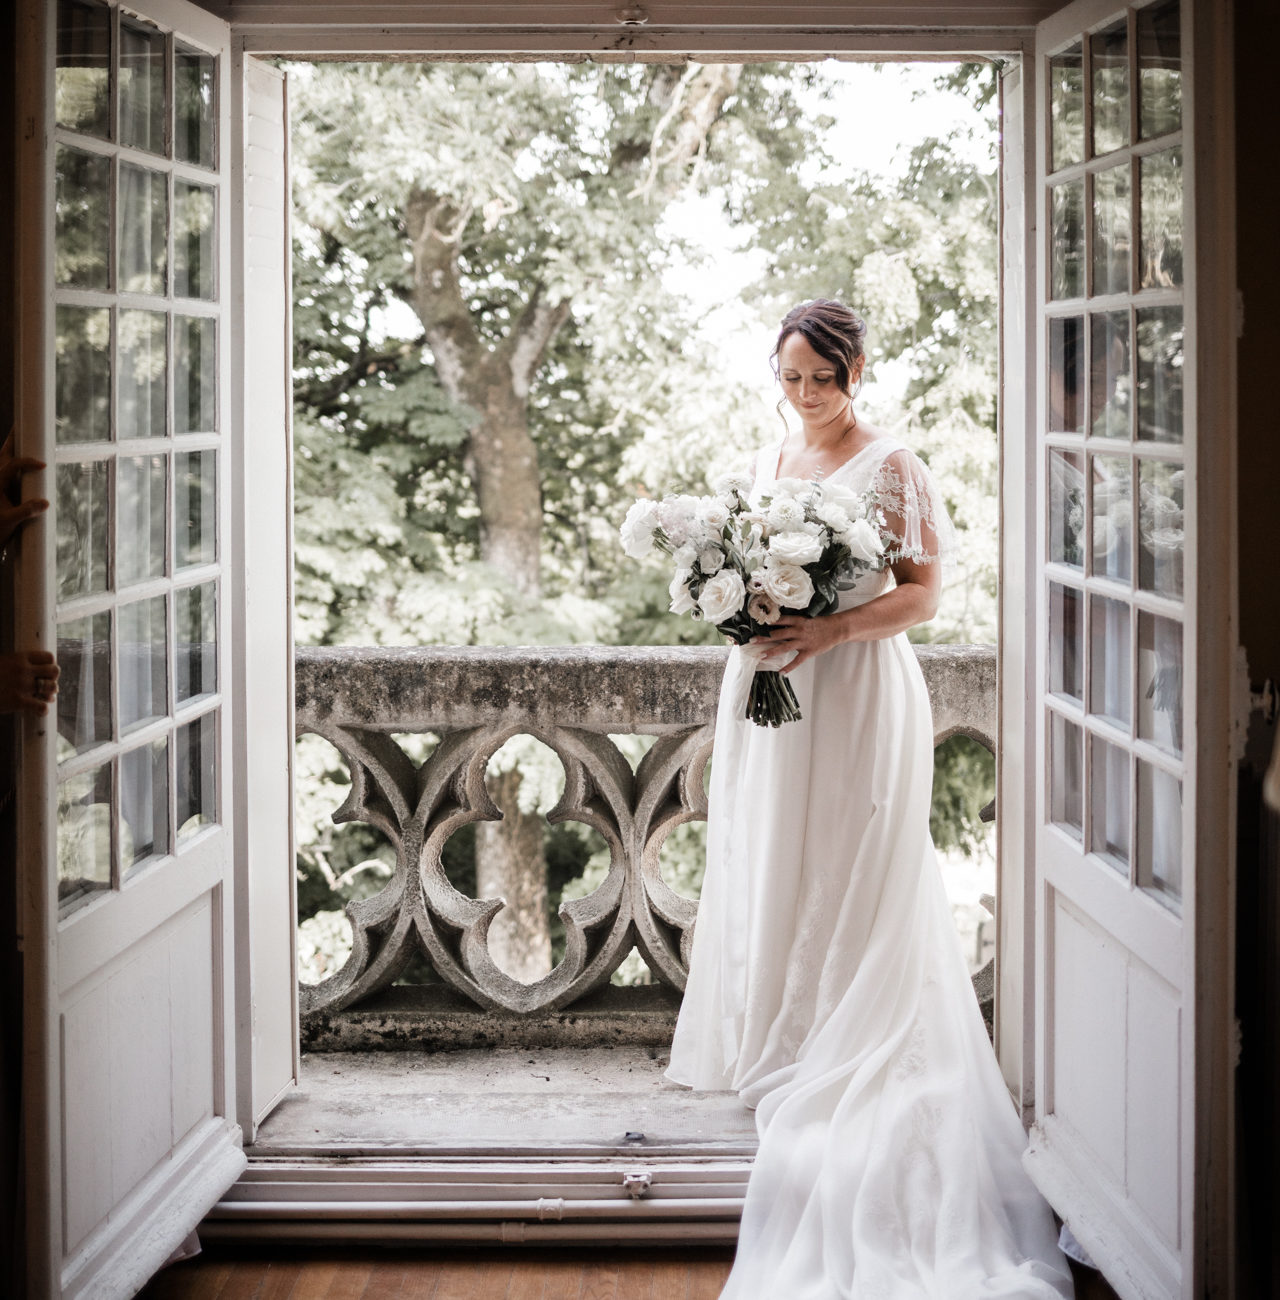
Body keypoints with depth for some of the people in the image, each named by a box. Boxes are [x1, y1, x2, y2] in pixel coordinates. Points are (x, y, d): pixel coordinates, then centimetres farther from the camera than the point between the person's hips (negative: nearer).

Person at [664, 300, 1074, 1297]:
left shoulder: (890, 466, -6)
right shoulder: (770, 461, 14)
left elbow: (922, 593, -10)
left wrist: (829, 630, -22)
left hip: (856, 694, -6)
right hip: (767, 692, 6)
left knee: (846, 884, -4)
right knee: (768, 870, 7)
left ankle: (837, 1062, 3)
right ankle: (775, 1047, 16)